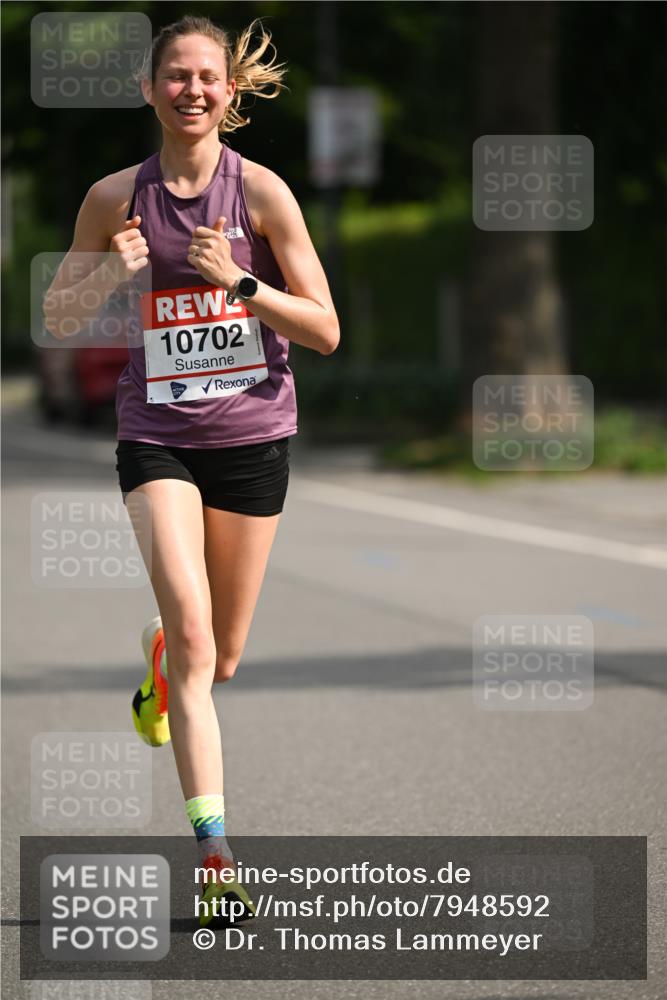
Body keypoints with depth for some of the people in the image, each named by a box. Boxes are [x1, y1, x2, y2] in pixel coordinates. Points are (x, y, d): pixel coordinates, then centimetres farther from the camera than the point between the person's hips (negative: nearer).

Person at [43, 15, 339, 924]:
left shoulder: (261, 191, -5)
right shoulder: (115, 198, -1)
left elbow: (326, 330, -4)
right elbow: (56, 318, 9)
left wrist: (238, 280, -18)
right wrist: (113, 275, -11)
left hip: (253, 435, 1)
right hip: (157, 437, -1)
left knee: (221, 661, 10)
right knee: (192, 635, -19)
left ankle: (157, 663, 48)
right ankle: (214, 848, -19)